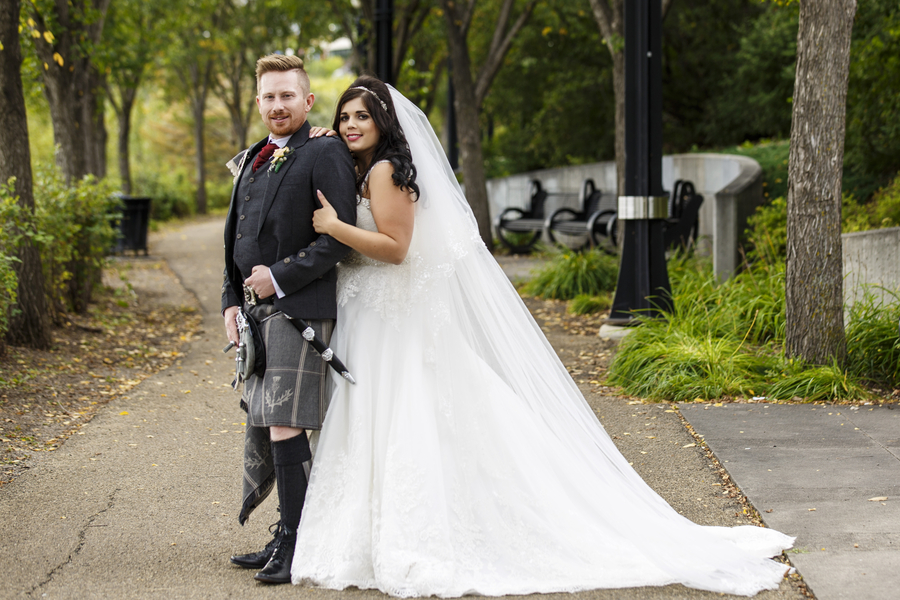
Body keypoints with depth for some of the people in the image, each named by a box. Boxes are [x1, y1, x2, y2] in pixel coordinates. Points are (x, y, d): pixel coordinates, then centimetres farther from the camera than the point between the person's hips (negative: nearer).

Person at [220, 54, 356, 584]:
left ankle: (296, 544, 0)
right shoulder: (251, 161, 19)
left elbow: (340, 238, -13)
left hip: (299, 309, -8)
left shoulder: (325, 154, -6)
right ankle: (285, 539, 20)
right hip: (256, 312, 8)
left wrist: (280, 277, -15)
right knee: (261, 427, 11)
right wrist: (232, 301, 12)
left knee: (286, 427, -9)